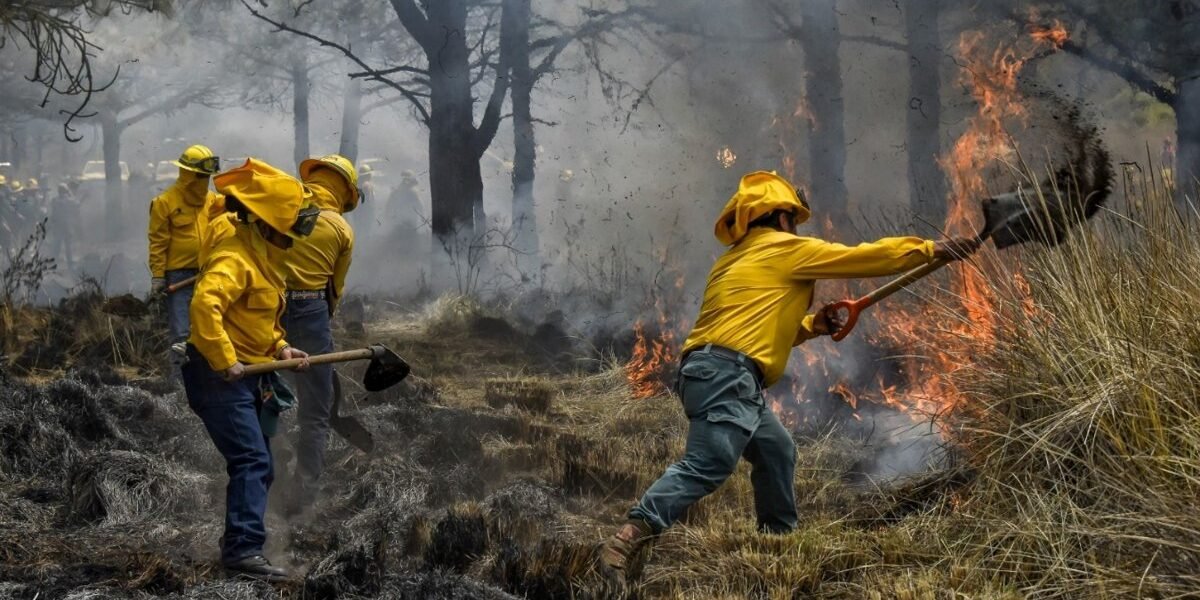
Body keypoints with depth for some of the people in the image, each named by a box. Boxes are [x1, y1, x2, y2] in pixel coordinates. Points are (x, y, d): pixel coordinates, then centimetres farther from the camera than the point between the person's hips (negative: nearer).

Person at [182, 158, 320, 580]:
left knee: (259, 465, 15)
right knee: (251, 461, -17)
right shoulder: (236, 258, -19)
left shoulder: (262, 255, 15)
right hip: (220, 375, -10)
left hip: (250, 376, 10)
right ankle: (243, 549, -21)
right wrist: (225, 362, -31)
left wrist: (280, 349, 7)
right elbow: (204, 305, -34)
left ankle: (238, 538, 26)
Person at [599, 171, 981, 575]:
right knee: (706, 466, -20)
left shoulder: (739, 259, 28)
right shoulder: (786, 249, 2)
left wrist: (813, 325, 21)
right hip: (727, 375, -10)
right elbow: (864, 257, 5)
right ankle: (628, 537, -32)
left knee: (776, 451, 19)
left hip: (712, 374, 10)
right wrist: (932, 250, 13)